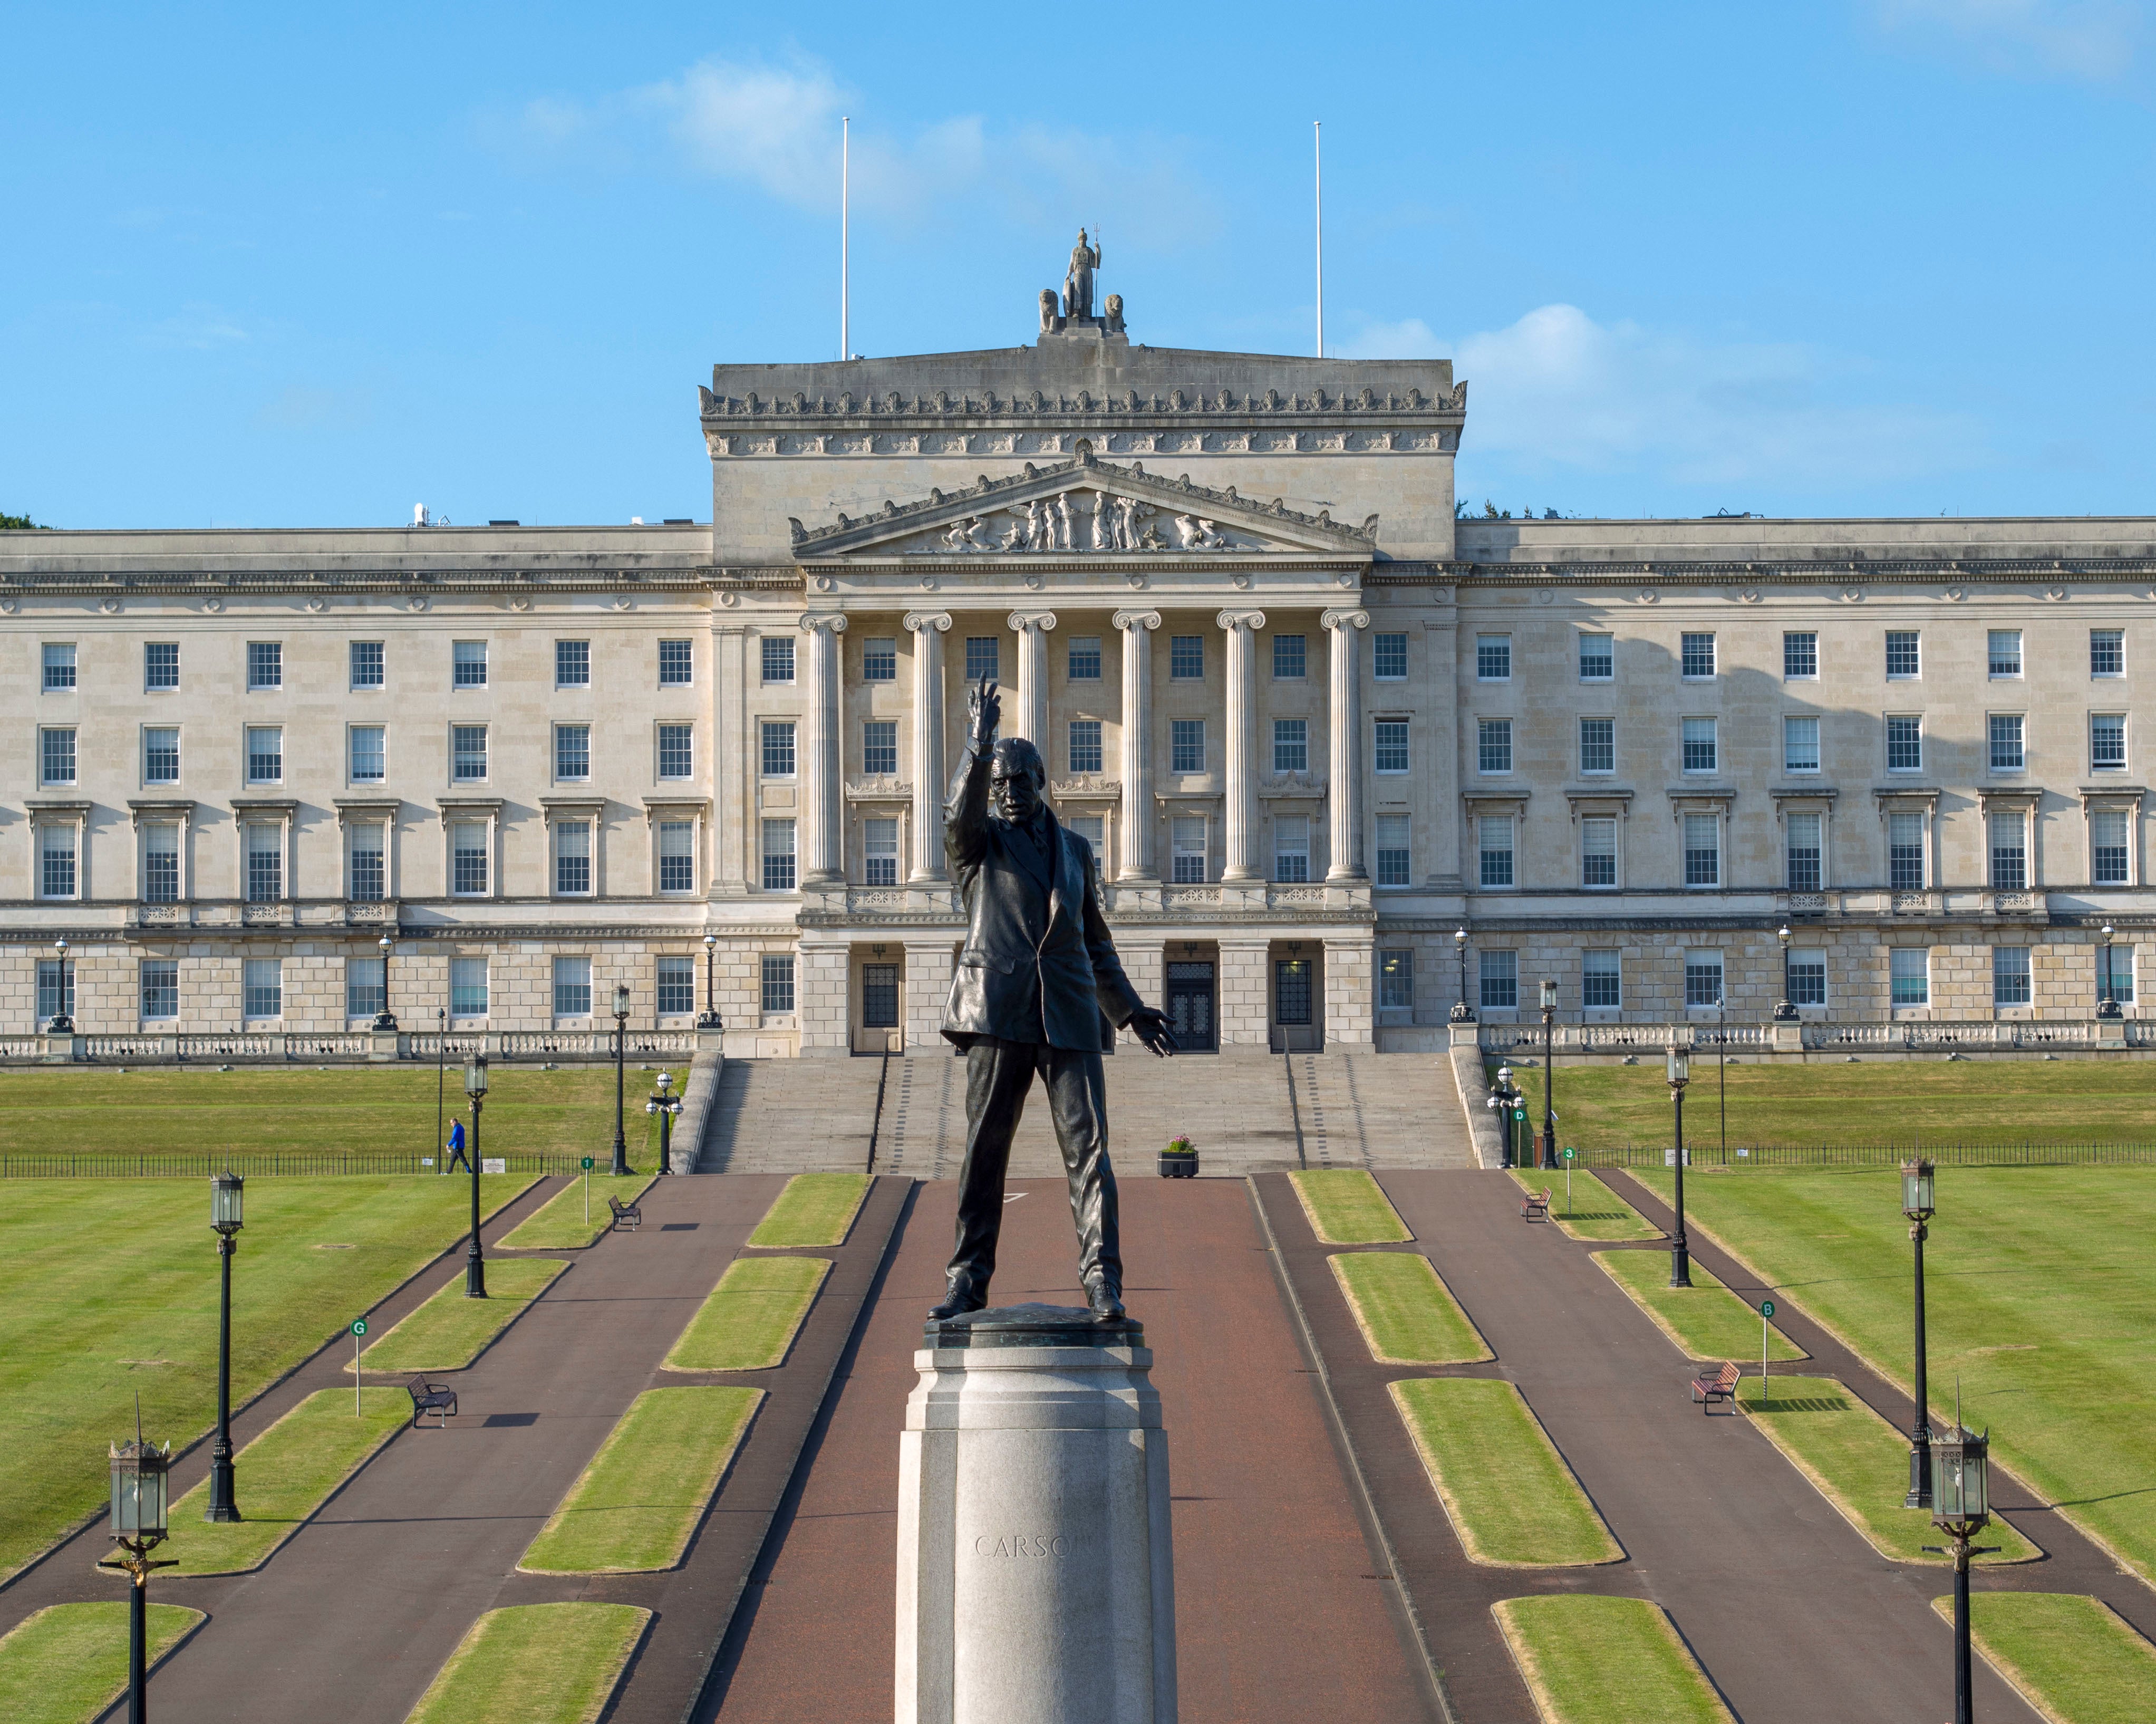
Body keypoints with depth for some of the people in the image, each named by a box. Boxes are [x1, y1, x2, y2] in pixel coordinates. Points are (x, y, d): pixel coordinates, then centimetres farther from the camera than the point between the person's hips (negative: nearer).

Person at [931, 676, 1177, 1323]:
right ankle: (968, 1281, 6)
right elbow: (959, 813, -18)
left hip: (1069, 1014, 2)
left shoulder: (1074, 849, 20)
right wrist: (978, 748, -33)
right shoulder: (978, 840, 8)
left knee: (1086, 1143, -9)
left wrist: (1128, 1010, 22)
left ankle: (1102, 1280, -14)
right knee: (984, 1147, 1)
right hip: (999, 1008, -2)